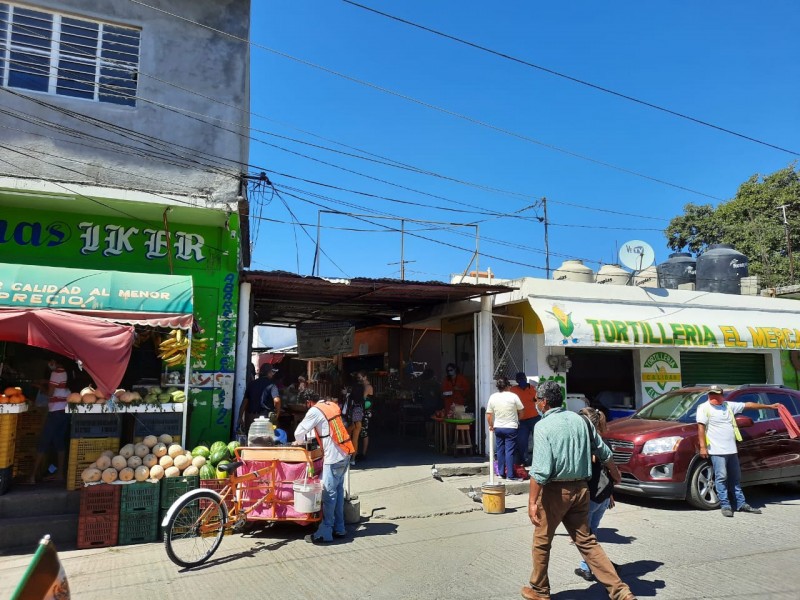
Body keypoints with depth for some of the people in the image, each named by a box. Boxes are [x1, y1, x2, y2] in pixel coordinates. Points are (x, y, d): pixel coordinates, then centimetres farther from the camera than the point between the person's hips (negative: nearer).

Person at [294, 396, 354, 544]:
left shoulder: (315, 411, -12)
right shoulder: (331, 405, 12)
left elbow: (299, 432, -7)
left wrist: (300, 441, 14)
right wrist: (305, 438, 21)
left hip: (334, 457, -9)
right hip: (344, 454, 9)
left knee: (329, 493, -3)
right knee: (338, 490, 15)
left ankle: (325, 533, 2)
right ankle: (339, 528, 22)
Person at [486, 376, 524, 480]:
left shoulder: (492, 397, -1)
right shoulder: (513, 396, -9)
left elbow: (489, 415, 0)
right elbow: (520, 411, -1)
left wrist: (491, 425, 16)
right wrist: (517, 419, 19)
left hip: (498, 428, 4)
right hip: (511, 428, -4)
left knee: (500, 450, 13)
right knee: (510, 451, -2)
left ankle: (501, 472, 19)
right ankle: (510, 475, -1)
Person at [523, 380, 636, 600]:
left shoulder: (543, 426, -13)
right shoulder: (579, 419, 6)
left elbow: (540, 470, -21)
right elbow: (603, 451, 17)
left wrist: (532, 501, -18)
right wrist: (615, 472, 35)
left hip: (555, 491, -6)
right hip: (580, 488, 6)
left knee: (541, 541, 12)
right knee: (586, 541, 15)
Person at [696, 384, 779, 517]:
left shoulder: (728, 406, 12)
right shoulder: (704, 408, -5)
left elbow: (748, 405, 20)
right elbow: (701, 427, -11)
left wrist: (769, 406, 24)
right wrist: (703, 447, -18)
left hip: (731, 449, 6)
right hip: (717, 451, -6)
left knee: (735, 478, 14)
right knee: (721, 478, -6)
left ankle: (741, 504, 22)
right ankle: (725, 506, 0)